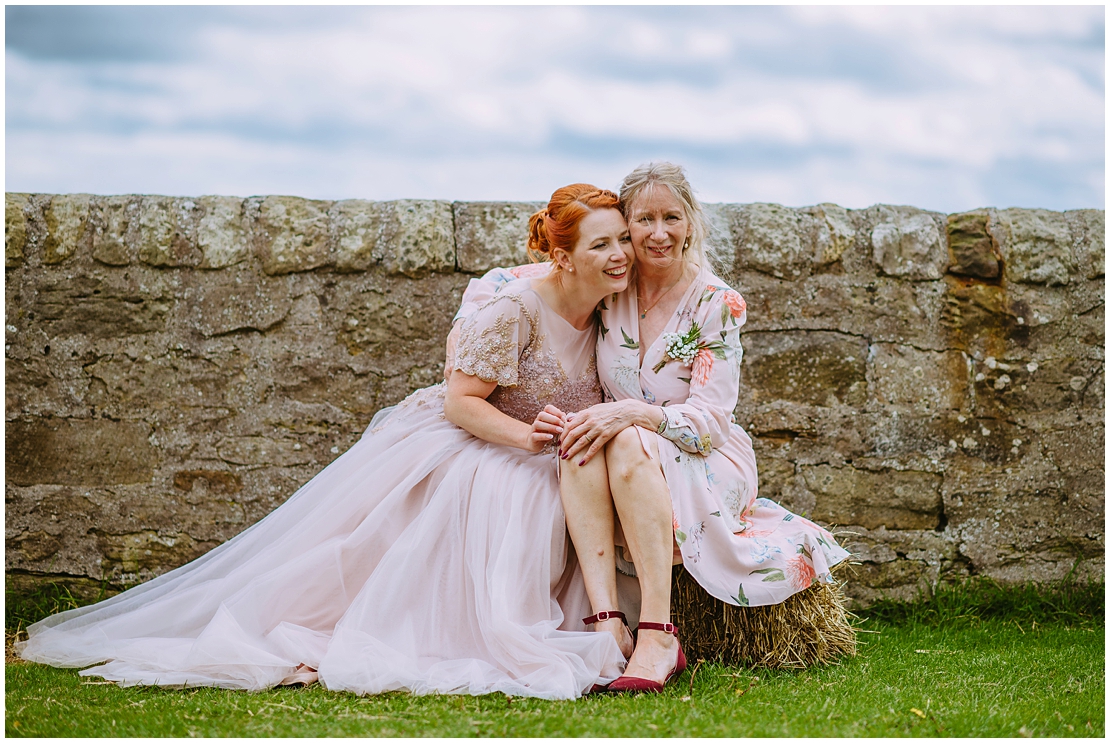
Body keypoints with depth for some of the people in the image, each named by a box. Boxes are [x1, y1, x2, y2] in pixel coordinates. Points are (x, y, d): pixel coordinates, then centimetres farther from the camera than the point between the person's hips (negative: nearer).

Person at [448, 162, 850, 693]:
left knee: (629, 443, -35)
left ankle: (658, 638, -42)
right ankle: (608, 626, -43)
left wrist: (633, 413, -31)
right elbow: (498, 282, 7)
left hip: (706, 474, -3)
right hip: (626, 474, 3)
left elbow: (710, 422, -15)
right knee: (580, 441, -31)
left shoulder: (718, 304, -10)